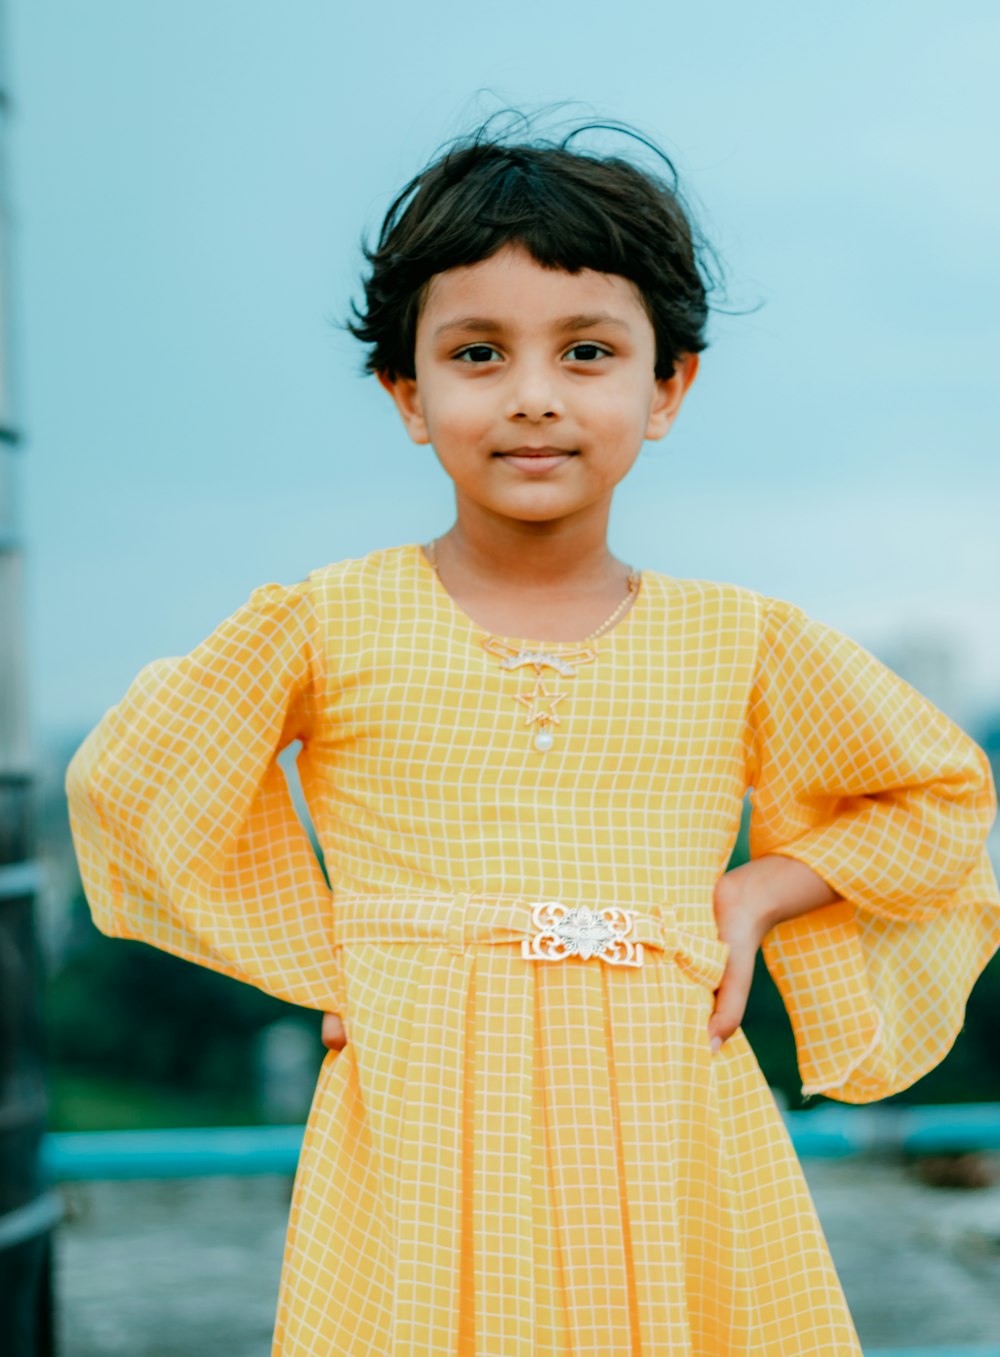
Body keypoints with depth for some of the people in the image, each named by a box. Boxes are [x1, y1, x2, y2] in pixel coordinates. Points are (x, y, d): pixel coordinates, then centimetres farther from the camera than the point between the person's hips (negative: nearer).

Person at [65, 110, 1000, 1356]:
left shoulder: (744, 644, 3)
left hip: (672, 1140, 1)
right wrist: (312, 954, 5)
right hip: (415, 1144, -1)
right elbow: (123, 783, 12)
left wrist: (758, 892, 2)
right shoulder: (321, 627, -1)